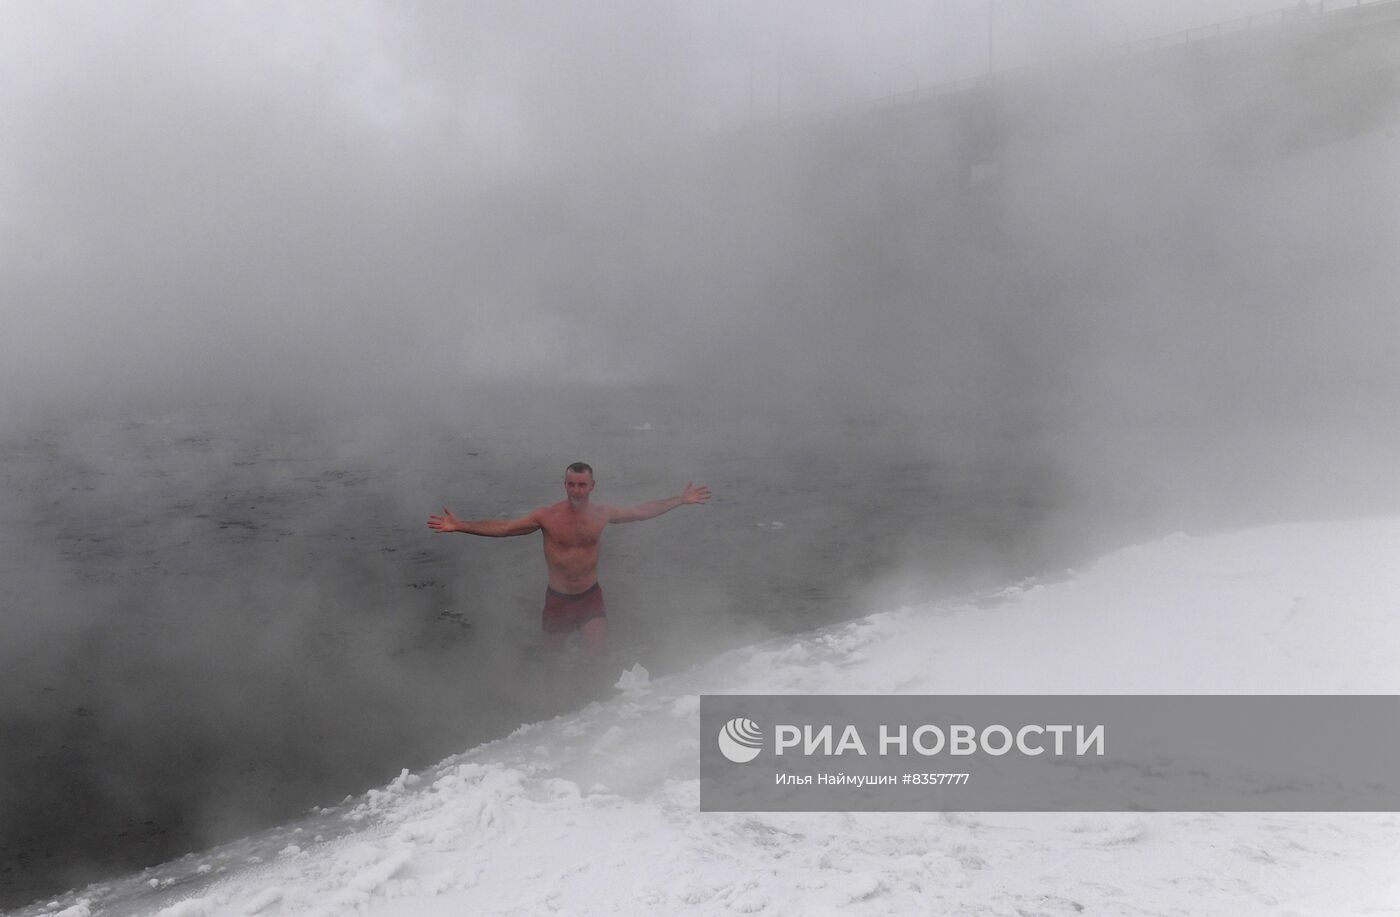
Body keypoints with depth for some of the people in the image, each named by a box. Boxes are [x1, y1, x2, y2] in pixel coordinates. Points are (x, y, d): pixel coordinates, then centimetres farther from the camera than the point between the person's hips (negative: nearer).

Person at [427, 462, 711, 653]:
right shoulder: (547, 516, -15)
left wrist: (680, 500, 5)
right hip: (558, 598, -1)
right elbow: (503, 527, -16)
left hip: (590, 596, 1)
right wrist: (460, 526, -26)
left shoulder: (602, 513, -7)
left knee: (597, 655, -3)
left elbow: (643, 511, 5)